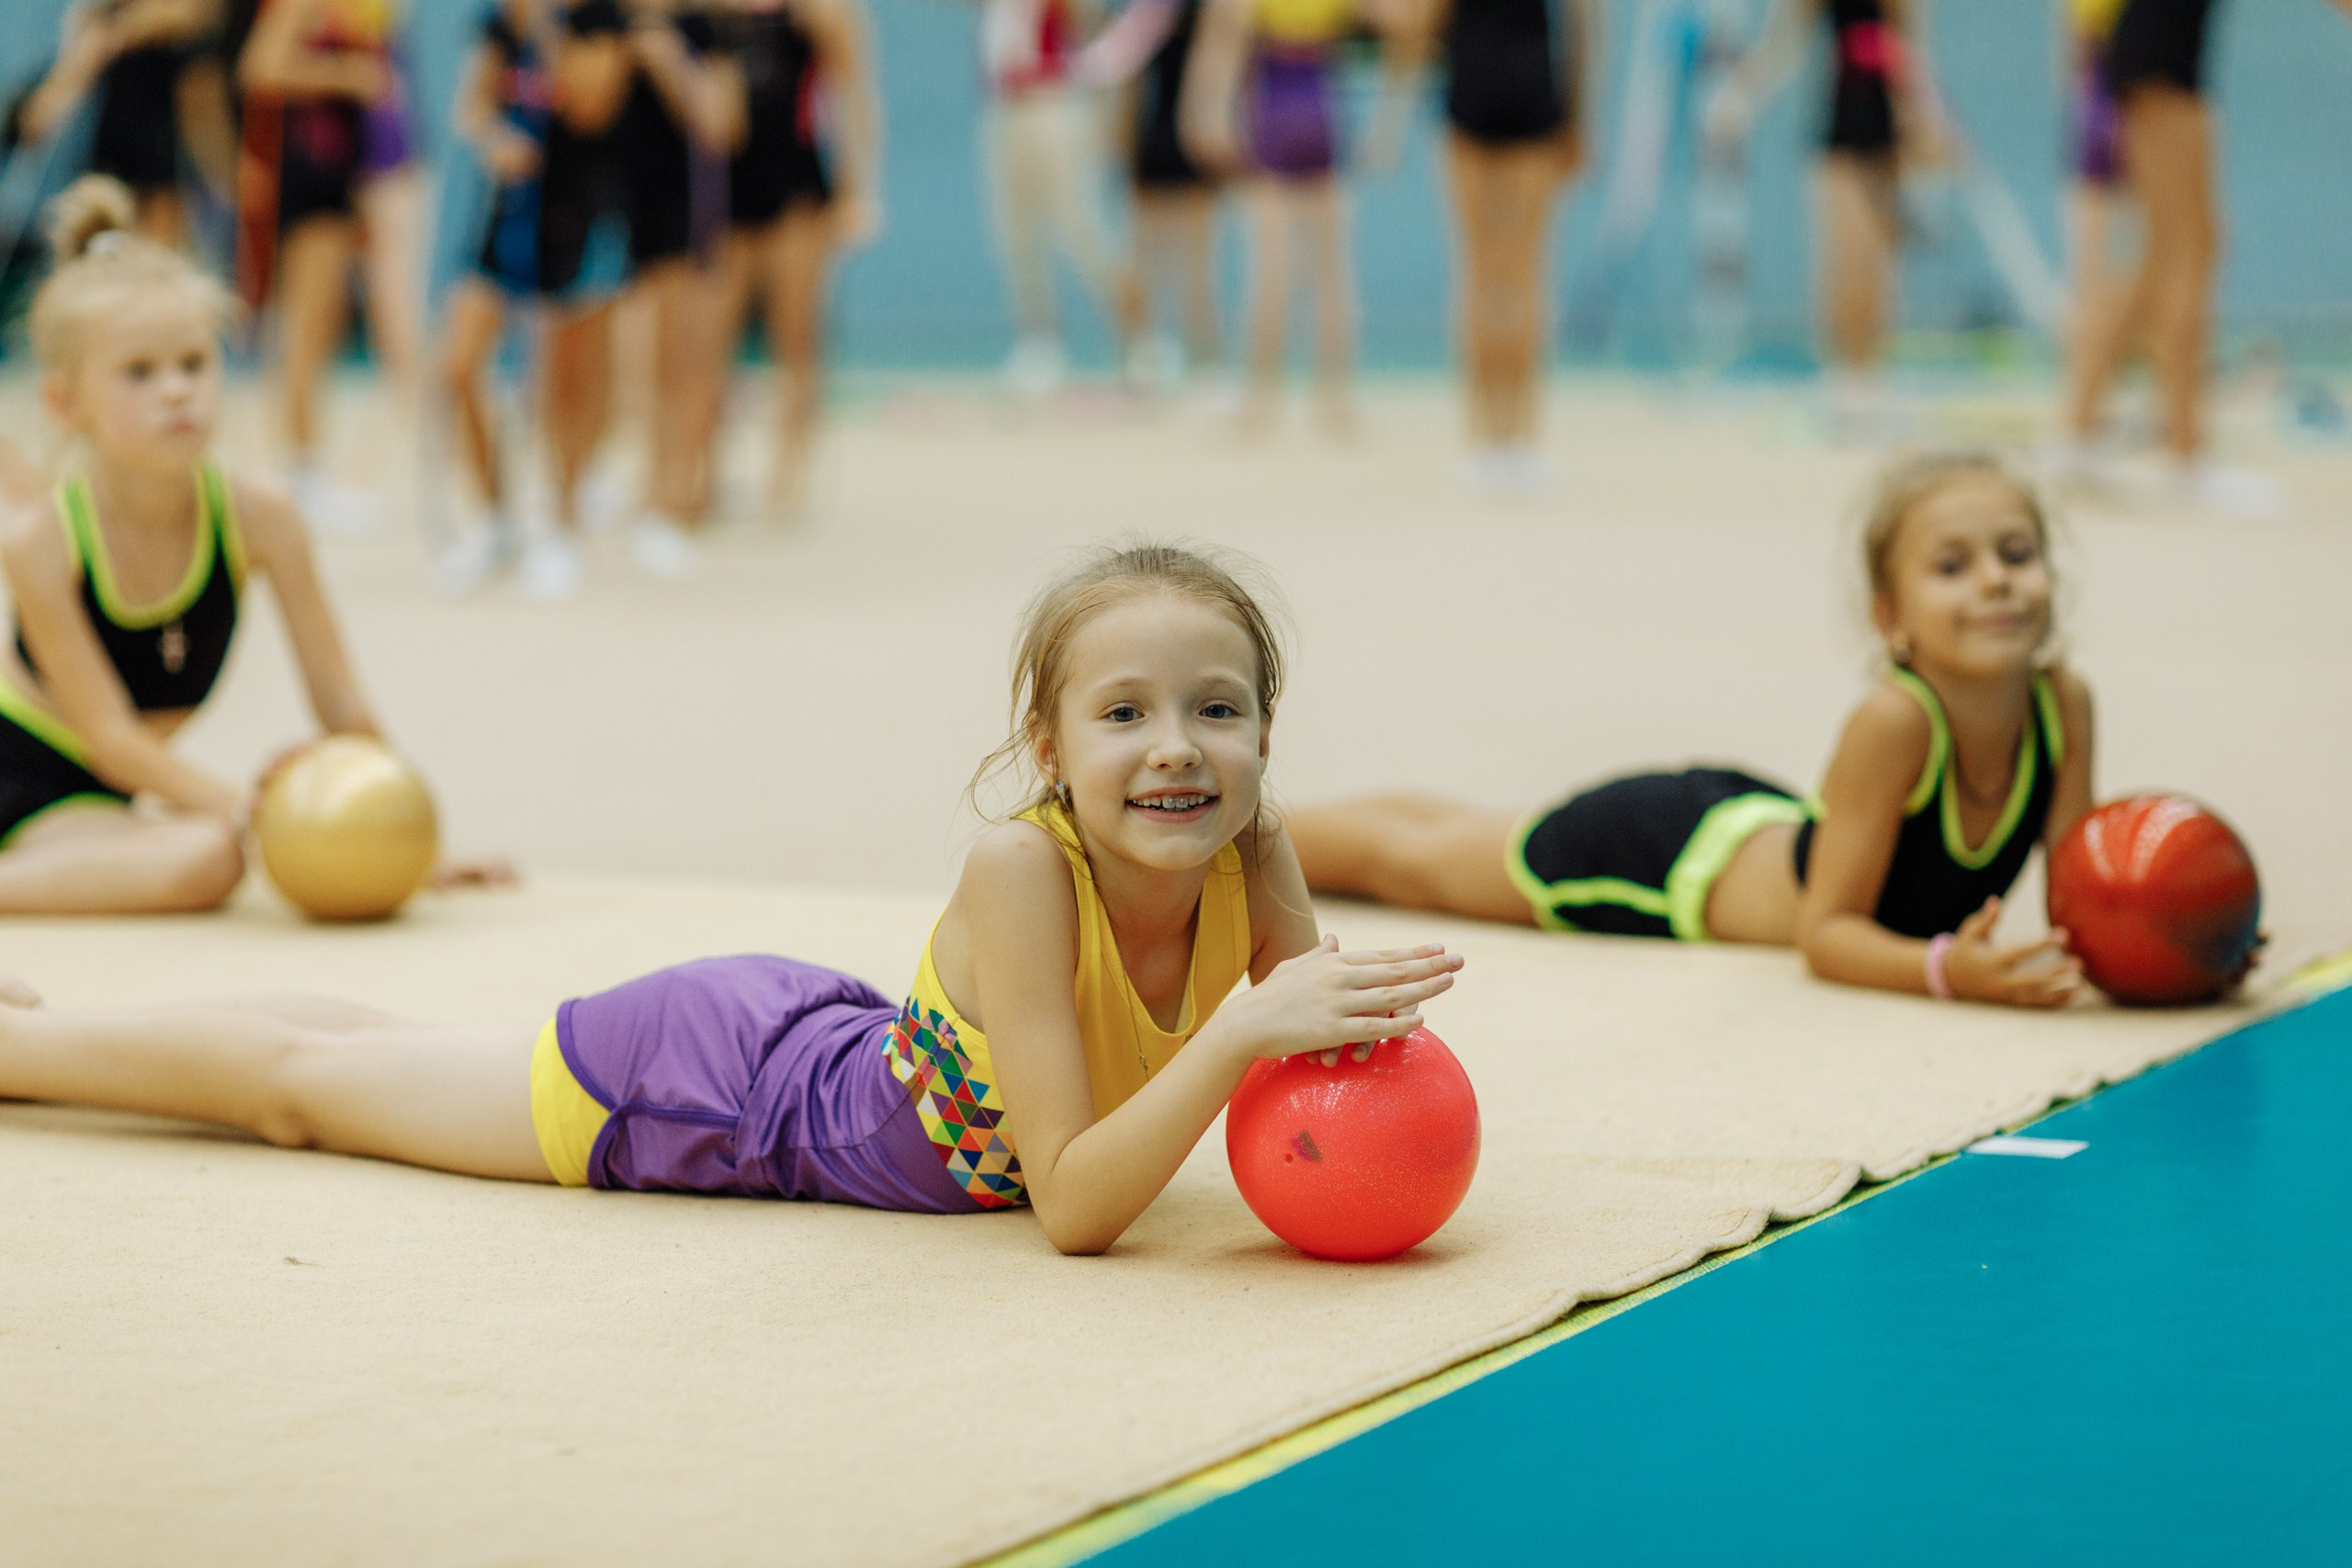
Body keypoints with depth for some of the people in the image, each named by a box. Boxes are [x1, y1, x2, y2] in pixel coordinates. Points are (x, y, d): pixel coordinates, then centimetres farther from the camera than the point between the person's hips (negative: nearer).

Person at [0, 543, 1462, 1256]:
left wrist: (1370, 1036, -37)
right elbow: (1073, 1208, -39)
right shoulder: (1023, 869, -37)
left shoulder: (1249, 857, -22)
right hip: (711, 1076, -6)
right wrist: (1242, 1029, -50)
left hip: (826, 1048, 6)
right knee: (301, 1081, 15)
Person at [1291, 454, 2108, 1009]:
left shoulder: (2065, 702, -26)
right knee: (1406, 859, 19)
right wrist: (1947, 969, -50)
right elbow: (1827, 932, -33)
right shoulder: (1894, 723, -41)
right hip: (1672, 849, -6)